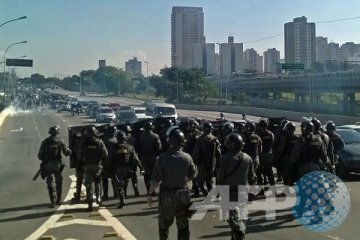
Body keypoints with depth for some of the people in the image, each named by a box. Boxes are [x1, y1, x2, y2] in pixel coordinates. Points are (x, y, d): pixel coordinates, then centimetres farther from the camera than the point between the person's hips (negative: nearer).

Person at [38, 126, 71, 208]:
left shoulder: (45, 142, -2)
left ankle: (53, 202, -5)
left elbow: (40, 156, 0)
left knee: (51, 184, 3)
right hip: (57, 165, 0)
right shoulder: (60, 141, -5)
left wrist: (43, 159, 20)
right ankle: (58, 200, 26)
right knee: (59, 183, 18)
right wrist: (69, 150, 15)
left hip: (47, 166, 0)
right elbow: (66, 153, -6)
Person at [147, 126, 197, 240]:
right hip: (183, 193, 2)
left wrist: (150, 193, -5)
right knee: (183, 224, 10)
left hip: (167, 194, -2)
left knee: (164, 222, 17)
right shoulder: (187, 157, -8)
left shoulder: (163, 158, -17)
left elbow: (155, 179, -16)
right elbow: (192, 175, 4)